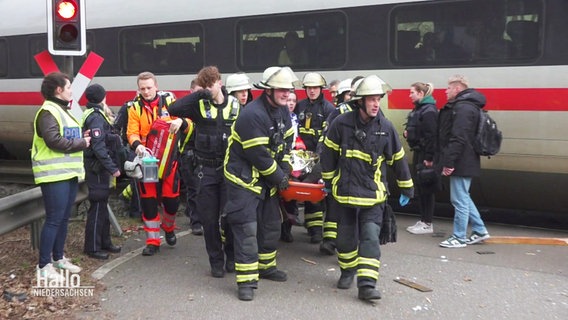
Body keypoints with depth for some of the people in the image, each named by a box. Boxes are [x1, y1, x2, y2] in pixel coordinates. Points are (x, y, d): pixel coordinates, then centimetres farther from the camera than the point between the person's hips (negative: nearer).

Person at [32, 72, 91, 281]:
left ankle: (58, 258, 27)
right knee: (54, 219, -8)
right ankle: (44, 266, 0)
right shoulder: (48, 112, -12)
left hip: (69, 172, 10)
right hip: (54, 174, -10)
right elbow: (54, 140, -23)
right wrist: (81, 143, -13)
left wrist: (81, 138, 6)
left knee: (64, 218, 15)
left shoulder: (62, 110, 20)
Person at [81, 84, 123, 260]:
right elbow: (98, 146, -23)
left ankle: (104, 242, 27)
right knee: (97, 207, -4)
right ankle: (92, 247, 4)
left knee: (102, 205, 17)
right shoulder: (96, 117, -16)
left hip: (99, 168, 11)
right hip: (97, 168, -11)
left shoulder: (94, 115, 15)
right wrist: (112, 167, -23)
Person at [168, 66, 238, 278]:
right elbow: (174, 109, -18)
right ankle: (216, 261, 21)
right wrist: (198, 95, -24)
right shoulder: (198, 105, -1)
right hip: (205, 170, 0)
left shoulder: (235, 105, 4)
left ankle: (232, 256, 25)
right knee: (209, 219, 5)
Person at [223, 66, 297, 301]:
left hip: (267, 179, 9)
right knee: (247, 228, -9)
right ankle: (246, 280, -2)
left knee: (271, 224, 16)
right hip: (243, 178, -9)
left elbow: (286, 142, 12)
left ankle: (266, 266, 34)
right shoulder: (253, 115, -26)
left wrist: (285, 170, 1)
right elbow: (258, 155, -25)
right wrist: (279, 178, -14)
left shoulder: (282, 111, 3)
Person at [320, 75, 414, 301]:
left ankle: (367, 284, -5)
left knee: (370, 237, -7)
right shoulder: (342, 123, -9)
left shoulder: (386, 127, -5)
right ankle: (348, 271, 34)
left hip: (373, 194, 0)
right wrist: (328, 182, 7)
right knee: (346, 235, 12)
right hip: (344, 190, 0)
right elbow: (328, 153, 2)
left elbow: (398, 159, 5)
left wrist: (407, 188, 11)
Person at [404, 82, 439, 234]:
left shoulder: (429, 110, -16)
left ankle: (428, 224, 6)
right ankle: (423, 220, 23)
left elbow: (431, 135, -21)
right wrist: (407, 133, 2)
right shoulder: (418, 108, 14)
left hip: (426, 155, -10)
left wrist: (429, 158, -23)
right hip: (419, 153, 10)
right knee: (420, 188, 14)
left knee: (426, 188, -2)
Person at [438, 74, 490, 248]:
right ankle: (479, 231, 27)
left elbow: (458, 139, -25)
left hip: (461, 164, -11)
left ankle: (459, 238, 8)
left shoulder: (463, 108, -17)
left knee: (459, 199, -2)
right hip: (465, 163, 11)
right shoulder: (462, 106, 17)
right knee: (463, 198, 19)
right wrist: (448, 160, 21)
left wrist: (449, 162, -24)